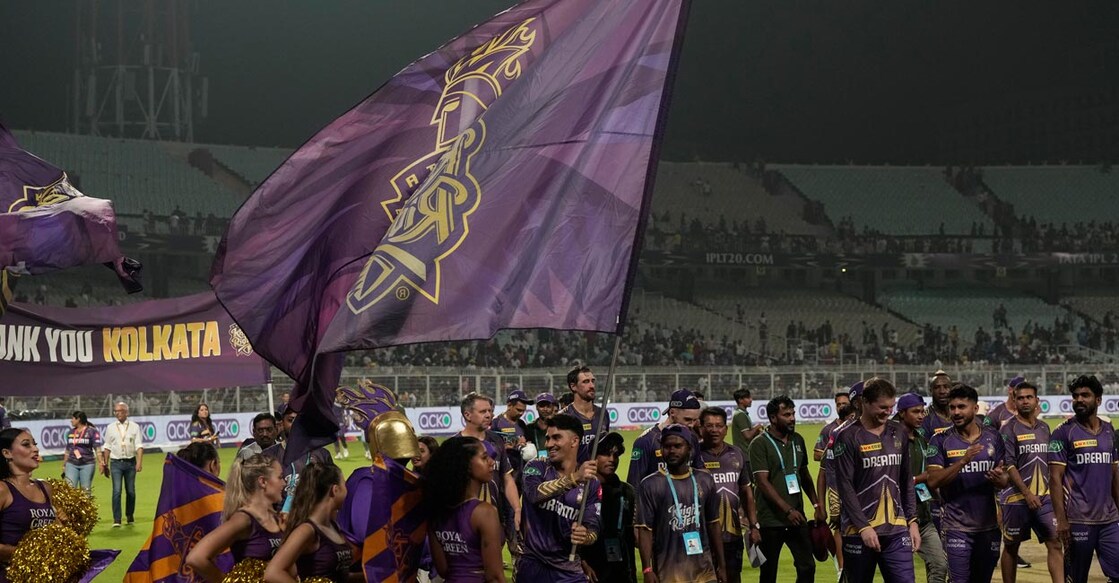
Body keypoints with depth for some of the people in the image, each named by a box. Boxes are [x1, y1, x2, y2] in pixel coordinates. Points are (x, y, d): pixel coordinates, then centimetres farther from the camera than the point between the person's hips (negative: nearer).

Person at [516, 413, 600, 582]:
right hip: (532, 565, -1)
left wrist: (585, 536, -28)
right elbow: (535, 494, -25)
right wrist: (575, 478, -38)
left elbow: (593, 529, -4)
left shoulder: (591, 483, 0)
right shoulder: (536, 467, -3)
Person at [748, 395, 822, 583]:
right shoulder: (760, 444, -10)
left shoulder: (798, 440, 9)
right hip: (771, 521, -5)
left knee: (807, 567, 1)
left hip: (797, 518, 5)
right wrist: (788, 510, -22)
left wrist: (817, 504, 11)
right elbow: (762, 483, -17)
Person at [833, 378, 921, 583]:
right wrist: (863, 526, -15)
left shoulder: (898, 433, 11)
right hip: (859, 532, -4)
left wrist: (912, 520, 9)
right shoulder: (848, 437, -5)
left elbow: (906, 481, 16)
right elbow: (845, 486, -9)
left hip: (896, 529, 4)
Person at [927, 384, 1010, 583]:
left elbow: (1005, 481, 9)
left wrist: (999, 478, -16)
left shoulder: (993, 438, 5)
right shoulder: (941, 441, -3)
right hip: (956, 526, -3)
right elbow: (933, 481, -12)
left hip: (988, 524, 3)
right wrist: (963, 461, -24)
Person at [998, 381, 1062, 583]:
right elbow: (1008, 465, -13)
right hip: (1016, 498, -5)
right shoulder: (1009, 428, -7)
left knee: (1055, 544, -5)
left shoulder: (1044, 428, 11)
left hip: (1044, 497, 5)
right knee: (1011, 546, 7)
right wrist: (1027, 494, -19)